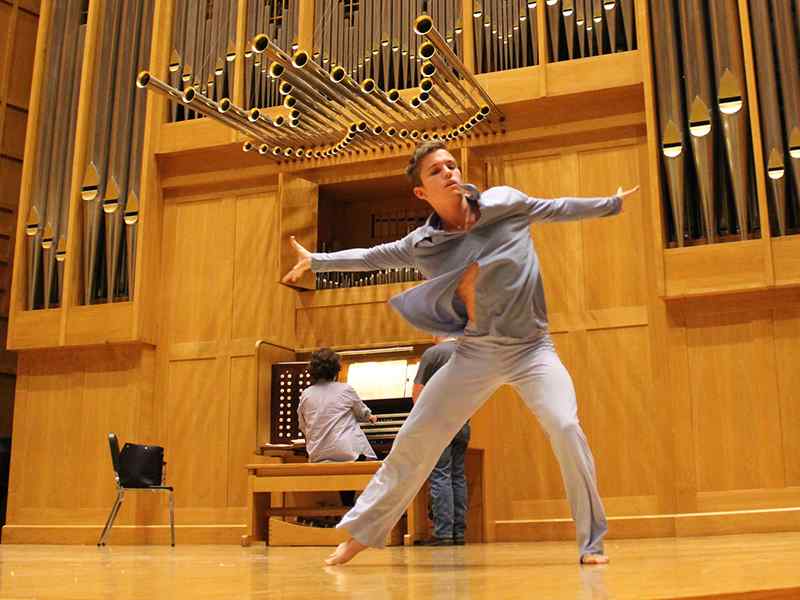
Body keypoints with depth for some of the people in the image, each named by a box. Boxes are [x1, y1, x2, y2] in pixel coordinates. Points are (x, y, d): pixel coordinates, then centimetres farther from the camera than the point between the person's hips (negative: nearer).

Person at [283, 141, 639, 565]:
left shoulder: (505, 202, -5)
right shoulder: (424, 244, -3)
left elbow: (557, 208, 10)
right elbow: (371, 257, 11)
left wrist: (613, 203, 17)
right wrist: (316, 260, 12)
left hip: (531, 347, -1)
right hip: (475, 352, 2)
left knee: (565, 428, -23)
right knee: (415, 438, 1)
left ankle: (591, 542, -6)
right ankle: (360, 534, 16)